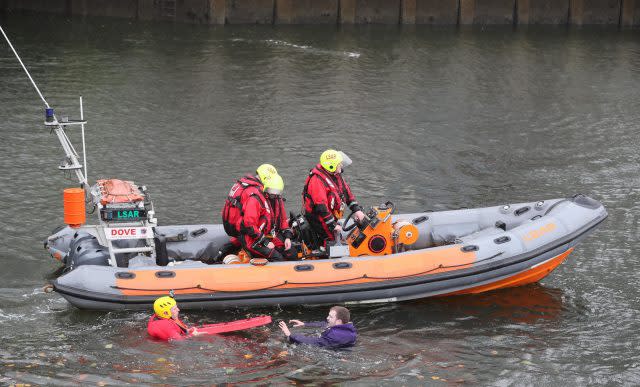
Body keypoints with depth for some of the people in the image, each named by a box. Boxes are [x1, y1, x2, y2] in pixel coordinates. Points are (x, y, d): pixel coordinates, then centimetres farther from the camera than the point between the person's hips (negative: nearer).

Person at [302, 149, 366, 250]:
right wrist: (333, 225, -25)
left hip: (331, 214, 9)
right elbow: (320, 207, -28)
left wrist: (357, 210, 1)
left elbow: (346, 191, 11)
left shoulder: (335, 175, 4)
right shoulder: (317, 181, -26)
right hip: (318, 218, -9)